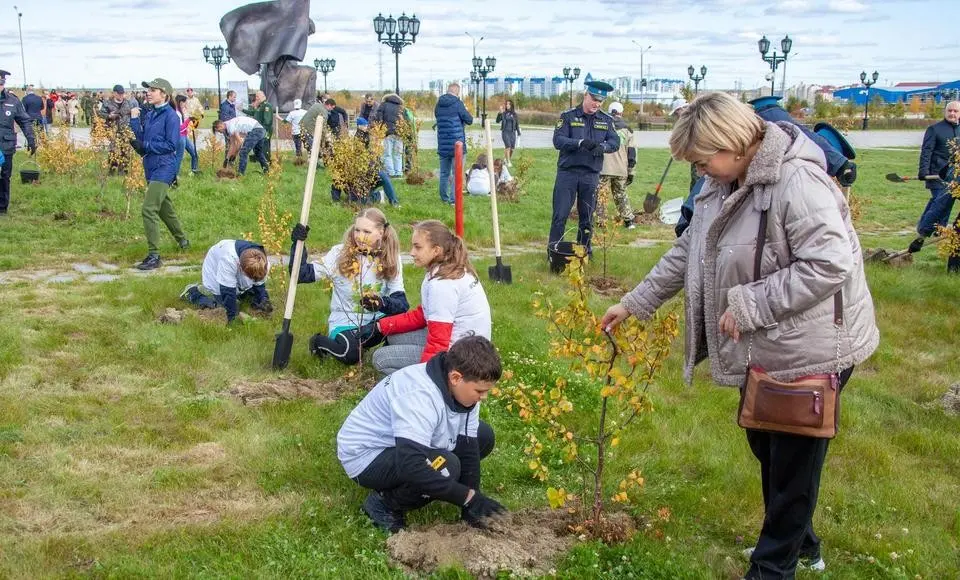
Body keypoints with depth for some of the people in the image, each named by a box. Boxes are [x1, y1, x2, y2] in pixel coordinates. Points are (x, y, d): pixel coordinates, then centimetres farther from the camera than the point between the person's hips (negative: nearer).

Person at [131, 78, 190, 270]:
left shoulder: (170, 116, -13)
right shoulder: (149, 114, 10)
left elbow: (172, 145, -17)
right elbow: (142, 139, 7)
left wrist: (148, 145, -12)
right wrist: (134, 119, -1)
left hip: (164, 167, -9)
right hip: (151, 166, 9)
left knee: (149, 209, -15)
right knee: (164, 207, 21)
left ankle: (154, 256, -12)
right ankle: (182, 240, 41)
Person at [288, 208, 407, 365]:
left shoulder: (390, 259, -4)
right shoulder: (340, 253, -8)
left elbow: (401, 302, -13)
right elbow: (302, 274, -14)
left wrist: (383, 303, -34)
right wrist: (298, 244, -26)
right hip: (344, 323, -2)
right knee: (350, 353, -34)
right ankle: (320, 341, 2)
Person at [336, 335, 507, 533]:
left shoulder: (463, 389, -10)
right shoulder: (419, 397, -36)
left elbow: (468, 449, -6)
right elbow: (410, 466, -44)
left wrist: (471, 509, -9)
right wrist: (469, 497, -38)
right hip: (366, 457, -8)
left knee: (484, 436, 1)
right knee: (445, 466, -32)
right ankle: (384, 502, -7)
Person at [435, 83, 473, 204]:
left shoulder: (439, 104, 6)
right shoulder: (458, 103, -10)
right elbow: (469, 120, -7)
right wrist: (465, 112, 12)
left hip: (442, 145, 5)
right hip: (457, 144, -5)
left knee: (444, 173, 14)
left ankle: (444, 198, 20)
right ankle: (454, 199, -6)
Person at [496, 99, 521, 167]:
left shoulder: (514, 113, 6)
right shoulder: (503, 113, -1)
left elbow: (517, 123, 12)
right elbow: (498, 121, -9)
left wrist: (518, 133, 10)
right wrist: (500, 113, -21)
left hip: (512, 132, 3)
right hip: (505, 132, -3)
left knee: (512, 148, 2)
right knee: (508, 146, -16)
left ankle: (509, 159, 24)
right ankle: (508, 162, -10)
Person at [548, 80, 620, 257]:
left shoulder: (606, 120, 10)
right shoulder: (568, 116, -1)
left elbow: (615, 142, 1)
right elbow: (558, 140, -11)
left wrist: (602, 146, -21)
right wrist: (580, 143, -26)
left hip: (591, 174, 3)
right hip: (567, 171, -3)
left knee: (587, 217, 10)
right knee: (560, 214, -4)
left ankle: (584, 249, 22)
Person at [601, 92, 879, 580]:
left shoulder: (796, 181, -26)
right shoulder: (724, 186, 4)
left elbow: (830, 264, -31)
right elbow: (687, 252, 13)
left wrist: (749, 305, -26)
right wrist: (634, 302, 12)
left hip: (812, 351, -10)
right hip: (765, 349, 10)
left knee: (793, 462, 6)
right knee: (764, 446, 23)